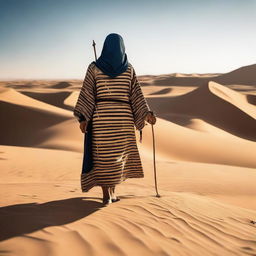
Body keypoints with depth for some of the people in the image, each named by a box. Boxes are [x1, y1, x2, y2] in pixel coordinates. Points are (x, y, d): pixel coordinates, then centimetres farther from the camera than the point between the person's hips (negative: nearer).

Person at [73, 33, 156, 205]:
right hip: (123, 117, 0)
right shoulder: (129, 68, 2)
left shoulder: (94, 67, 3)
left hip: (101, 116, 0)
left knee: (103, 156, 6)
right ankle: (112, 191, 12)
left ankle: (106, 194, 7)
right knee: (118, 154, 8)